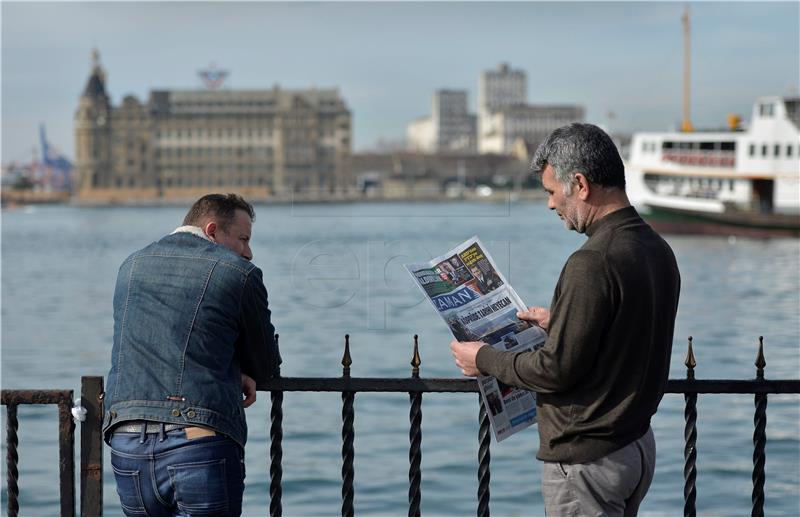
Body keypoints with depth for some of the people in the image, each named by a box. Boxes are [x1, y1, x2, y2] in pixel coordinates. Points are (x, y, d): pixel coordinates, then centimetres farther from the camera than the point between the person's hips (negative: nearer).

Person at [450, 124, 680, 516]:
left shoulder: (592, 263, -24)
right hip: (638, 445, 9)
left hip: (586, 459, -9)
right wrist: (559, 323, 23)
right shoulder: (658, 250, 5)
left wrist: (484, 360, -6)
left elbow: (556, 370, -21)